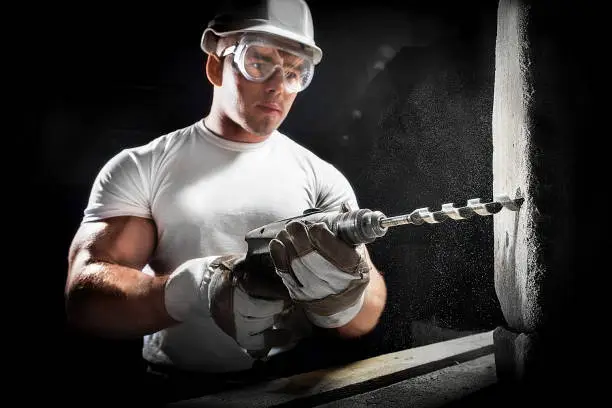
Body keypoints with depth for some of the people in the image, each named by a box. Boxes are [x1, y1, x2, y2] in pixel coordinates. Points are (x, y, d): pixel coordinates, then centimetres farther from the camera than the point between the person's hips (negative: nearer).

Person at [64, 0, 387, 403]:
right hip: (177, 390, 0)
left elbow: (365, 317, -5)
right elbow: (84, 293, -10)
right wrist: (194, 288, -27)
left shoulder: (322, 178, 3)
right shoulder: (138, 168, 0)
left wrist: (342, 295, -27)